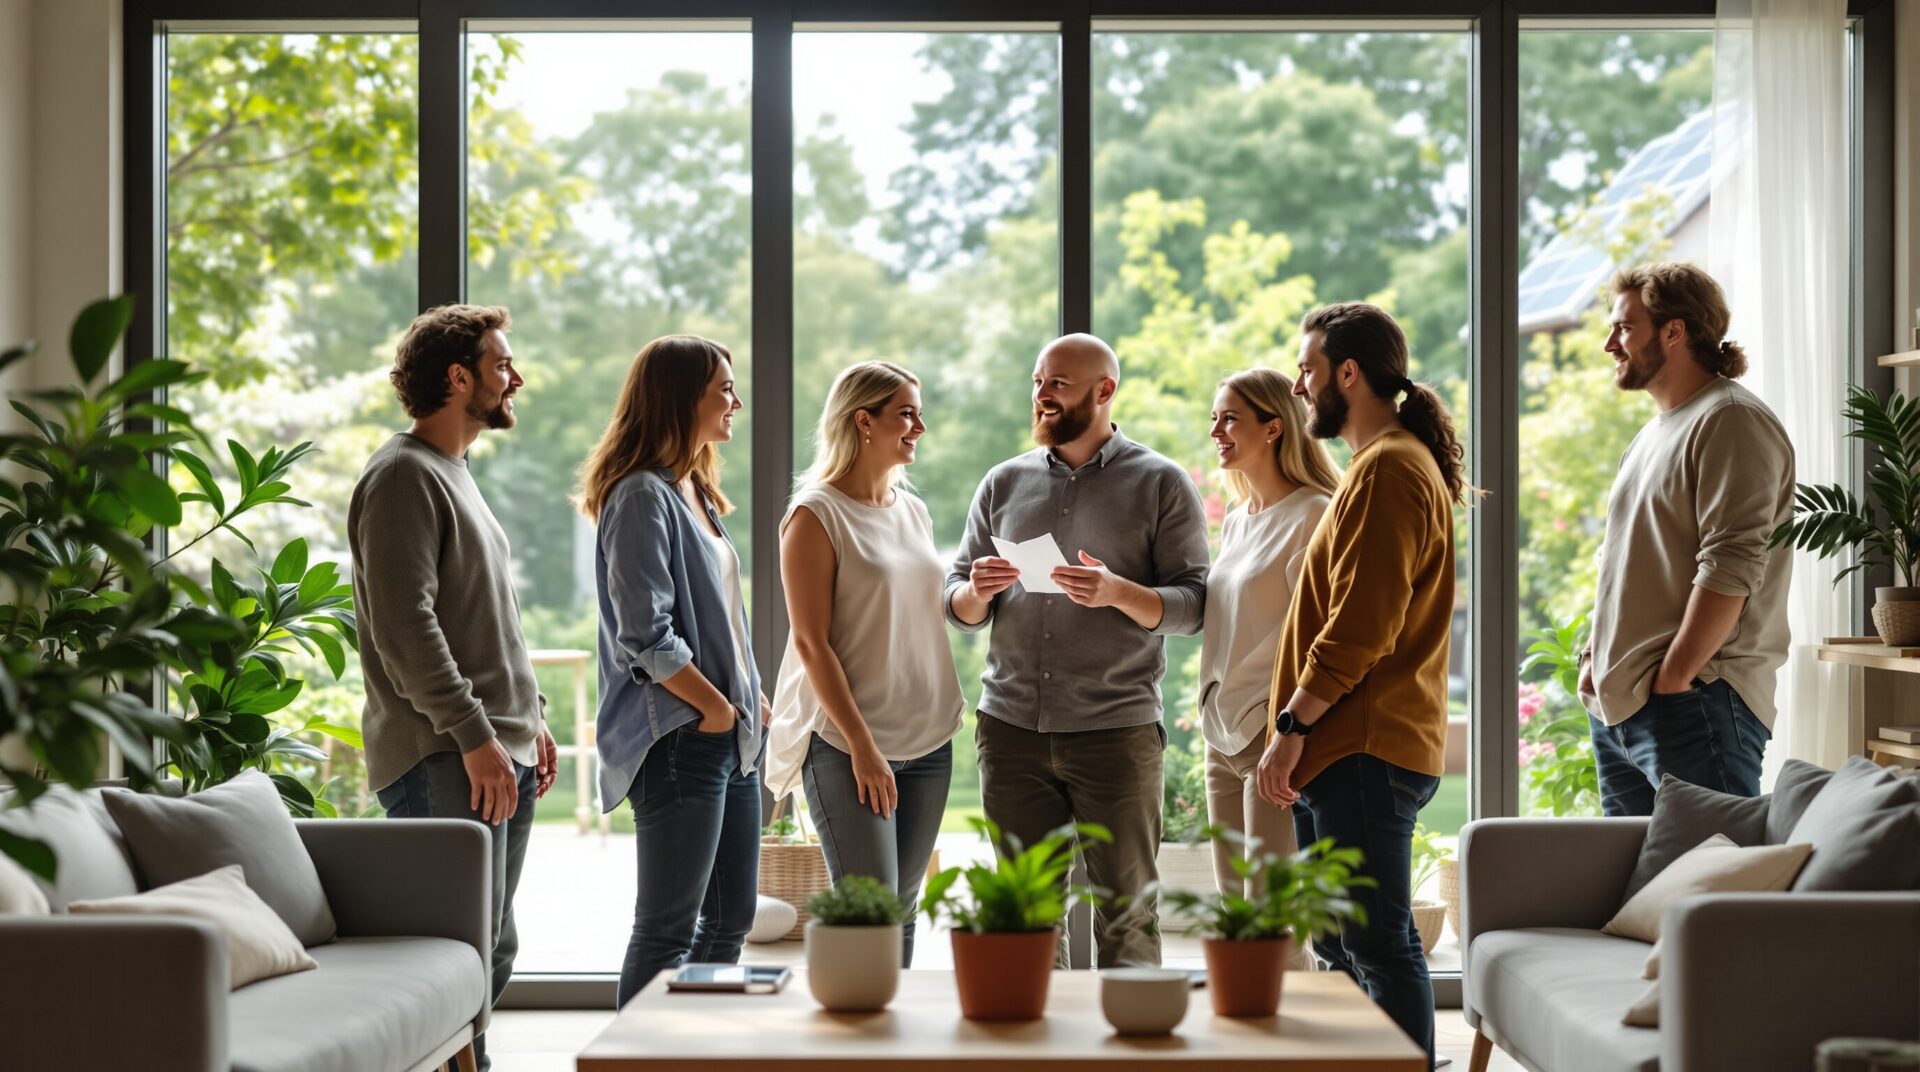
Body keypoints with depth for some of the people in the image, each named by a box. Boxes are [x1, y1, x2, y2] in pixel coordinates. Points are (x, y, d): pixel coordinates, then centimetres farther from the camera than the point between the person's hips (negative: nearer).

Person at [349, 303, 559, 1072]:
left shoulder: (455, 476, 22)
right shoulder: (404, 475, -9)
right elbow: (405, 625, -18)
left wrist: (530, 716, 20)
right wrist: (474, 736, -21)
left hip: (501, 753, 10)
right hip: (444, 759, -10)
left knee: (492, 953, 12)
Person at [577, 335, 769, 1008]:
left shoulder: (695, 493, 18)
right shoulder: (642, 496, -12)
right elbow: (646, 635, -19)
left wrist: (750, 700, 9)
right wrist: (715, 706, -13)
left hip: (731, 732, 10)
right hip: (680, 739, -10)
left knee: (731, 919, 13)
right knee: (668, 930, -5)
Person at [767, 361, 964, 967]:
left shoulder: (913, 511, 14)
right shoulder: (816, 515, -7)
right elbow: (811, 643, -12)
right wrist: (862, 746, -16)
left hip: (929, 739, 7)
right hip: (846, 742, -6)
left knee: (903, 908, 9)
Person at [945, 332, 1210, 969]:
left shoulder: (1161, 484, 4)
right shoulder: (1004, 483, 14)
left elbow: (1193, 605, -3)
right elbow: (958, 608, 15)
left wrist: (1118, 593, -21)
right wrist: (978, 591, -8)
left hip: (1116, 730, -3)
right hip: (1010, 728, 3)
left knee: (1124, 916, -1)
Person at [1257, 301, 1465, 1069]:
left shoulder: (1388, 471, -13)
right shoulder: (1386, 465, 21)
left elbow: (1361, 626, -21)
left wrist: (1293, 726, -17)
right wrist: (1303, 732, 20)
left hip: (1365, 749, -11)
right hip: (1346, 748, 11)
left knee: (1379, 943, -8)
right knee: (1340, 945, 14)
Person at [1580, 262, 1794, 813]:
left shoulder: (1730, 420, -9)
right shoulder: (1653, 435, 22)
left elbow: (1730, 566, -19)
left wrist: (1672, 678, -20)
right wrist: (1596, 658, 14)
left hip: (1694, 705, -10)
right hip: (1616, 706, 10)